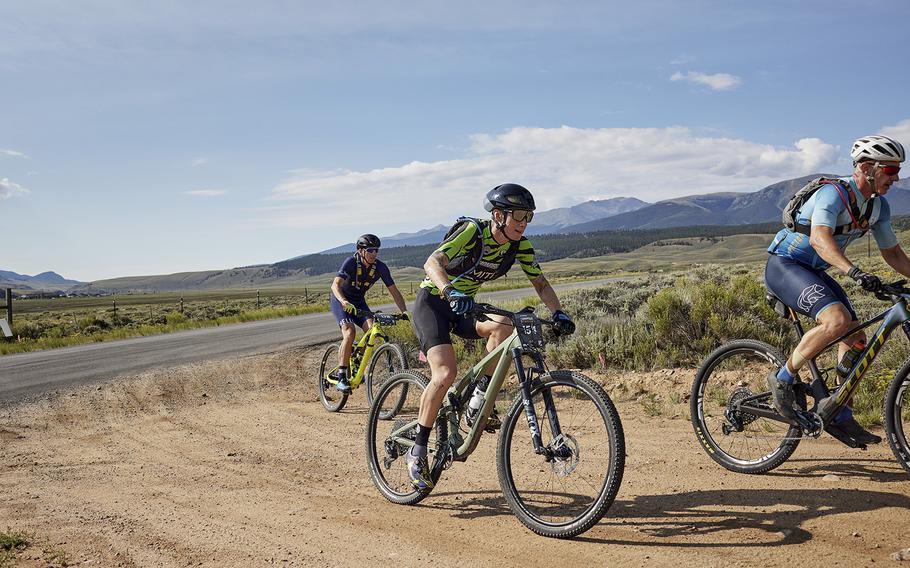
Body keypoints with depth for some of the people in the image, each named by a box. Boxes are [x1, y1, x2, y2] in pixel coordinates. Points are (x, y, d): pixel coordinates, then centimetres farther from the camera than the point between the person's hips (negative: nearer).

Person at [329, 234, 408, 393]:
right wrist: (344, 302, -57)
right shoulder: (351, 262, -26)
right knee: (350, 332, -27)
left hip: (358, 301, 4)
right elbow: (335, 285, -39)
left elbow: (394, 291, -14)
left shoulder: (380, 267, -16)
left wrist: (404, 312, -28)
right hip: (341, 300, -4)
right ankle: (341, 377, -23)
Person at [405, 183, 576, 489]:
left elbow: (540, 283, 0)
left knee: (504, 328, -25)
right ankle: (417, 451, -9)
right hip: (432, 301, -6)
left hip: (463, 306, 6)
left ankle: (478, 405, -10)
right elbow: (432, 263, -37)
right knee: (445, 374, -23)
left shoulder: (520, 246, -7)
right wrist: (450, 292, -57)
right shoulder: (472, 231, -25)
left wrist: (558, 313, -18)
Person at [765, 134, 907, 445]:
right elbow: (819, 238, -39)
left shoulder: (879, 206, 5)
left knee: (856, 338, 2)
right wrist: (855, 271, -51)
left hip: (813, 271, 9)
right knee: (838, 319, -30)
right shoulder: (834, 193, -22)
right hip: (784, 265, -9)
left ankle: (841, 416, 12)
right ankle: (783, 378, -14)